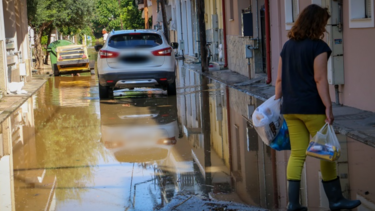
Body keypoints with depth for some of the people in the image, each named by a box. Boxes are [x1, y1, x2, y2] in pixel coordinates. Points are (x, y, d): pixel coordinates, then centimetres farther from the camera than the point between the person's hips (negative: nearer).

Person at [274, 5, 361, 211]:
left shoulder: (287, 46, 10)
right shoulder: (318, 47, -9)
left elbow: (280, 80, 11)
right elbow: (320, 80, -15)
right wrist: (328, 108, -15)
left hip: (290, 108, 6)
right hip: (312, 107, -6)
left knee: (297, 154, 9)